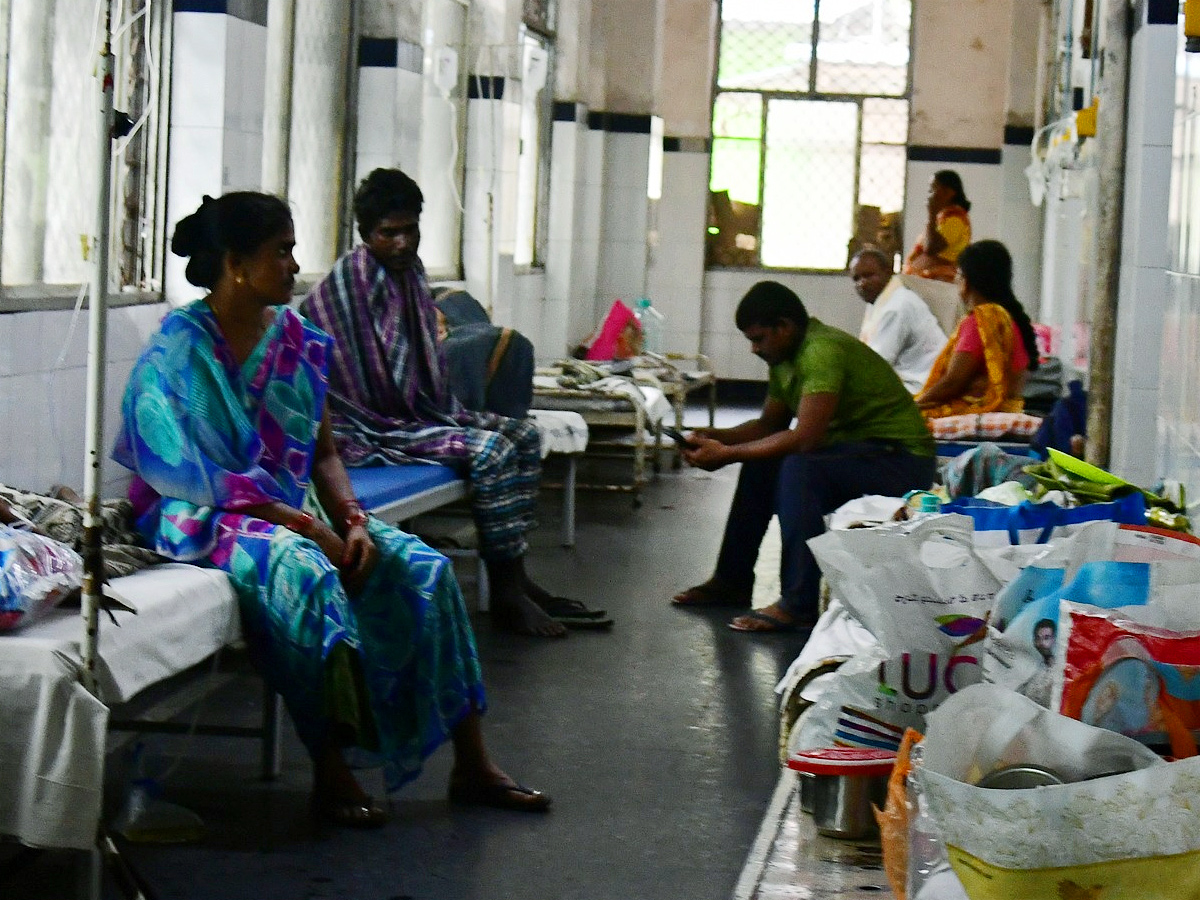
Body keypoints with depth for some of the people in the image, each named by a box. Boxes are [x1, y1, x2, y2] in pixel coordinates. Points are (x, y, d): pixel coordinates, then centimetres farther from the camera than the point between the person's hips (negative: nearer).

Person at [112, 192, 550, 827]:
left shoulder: (297, 339, 8)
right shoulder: (177, 350, -11)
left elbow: (322, 452, 12)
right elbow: (192, 474, -17)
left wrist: (352, 520, -8)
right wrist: (304, 525, -22)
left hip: (297, 510, 7)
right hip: (207, 519, -7)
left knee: (422, 567, -13)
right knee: (305, 573, -37)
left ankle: (471, 766, -9)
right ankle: (330, 776, -28)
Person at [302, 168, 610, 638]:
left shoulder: (410, 271, 12)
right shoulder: (353, 281, -16)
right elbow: (373, 384, -19)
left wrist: (450, 410, 5)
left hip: (422, 411, 10)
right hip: (375, 428, -10)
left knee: (525, 435, 5)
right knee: (490, 448, -24)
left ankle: (515, 578, 1)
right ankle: (505, 595, -19)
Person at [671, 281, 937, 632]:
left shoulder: (823, 351, -23)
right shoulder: (786, 357, 7)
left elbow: (805, 438, -31)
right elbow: (769, 425, 18)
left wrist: (728, 454, -23)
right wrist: (715, 436, 0)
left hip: (903, 461, -10)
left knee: (800, 466, -31)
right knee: (761, 462, 13)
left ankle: (799, 604, -28)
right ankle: (732, 581, 18)